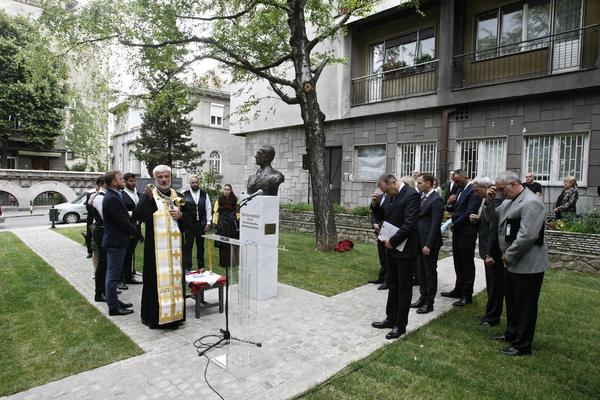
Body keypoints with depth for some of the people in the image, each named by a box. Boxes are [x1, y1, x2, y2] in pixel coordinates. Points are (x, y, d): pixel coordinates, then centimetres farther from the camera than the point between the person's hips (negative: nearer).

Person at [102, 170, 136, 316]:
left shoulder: (114, 196, 11)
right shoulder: (112, 199, -20)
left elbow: (123, 217, 14)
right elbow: (122, 221, -21)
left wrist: (131, 230, 5)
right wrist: (135, 231, -6)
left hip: (115, 240, 10)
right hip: (116, 241, -10)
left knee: (112, 274, 18)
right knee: (113, 275, -1)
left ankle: (114, 301, 31)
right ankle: (113, 307, 8)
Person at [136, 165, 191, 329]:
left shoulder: (178, 196, 10)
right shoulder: (148, 195, 0)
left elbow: (189, 218, 15)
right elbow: (139, 215, -15)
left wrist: (181, 216, -7)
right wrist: (148, 197, -27)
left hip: (175, 246, 3)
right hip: (155, 245, -3)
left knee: (175, 276, 7)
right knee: (156, 278, 0)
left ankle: (174, 312, 20)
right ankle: (153, 315, 12)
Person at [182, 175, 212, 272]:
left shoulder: (204, 194, 6)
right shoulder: (185, 195, -2)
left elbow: (208, 209, 8)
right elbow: (181, 209, -2)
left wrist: (208, 222, 4)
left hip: (201, 224, 2)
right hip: (189, 224, -2)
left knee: (200, 246, 11)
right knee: (188, 246, 1)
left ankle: (201, 266, 21)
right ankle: (187, 267, 9)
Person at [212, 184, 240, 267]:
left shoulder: (235, 200, 4)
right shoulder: (219, 200, 5)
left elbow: (238, 212, 3)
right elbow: (216, 212, 4)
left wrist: (238, 222, -4)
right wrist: (215, 224, -2)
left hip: (232, 225, 0)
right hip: (222, 225, 0)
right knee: (223, 244, 2)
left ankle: (232, 261, 13)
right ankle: (223, 262, 11)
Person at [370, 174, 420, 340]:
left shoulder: (411, 195, -17)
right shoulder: (396, 196, 11)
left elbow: (409, 224, -23)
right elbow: (386, 217, 17)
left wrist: (392, 241, -16)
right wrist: (375, 204, 0)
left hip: (405, 250, -9)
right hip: (393, 248, 9)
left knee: (404, 287, 4)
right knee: (392, 284, 17)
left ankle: (401, 325, 16)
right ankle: (391, 319, 30)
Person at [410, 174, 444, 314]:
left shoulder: (436, 200, -15)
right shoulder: (421, 196, 9)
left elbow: (435, 224, -18)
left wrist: (428, 245, -20)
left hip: (429, 243, -8)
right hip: (419, 241, 8)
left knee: (430, 272, 5)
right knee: (421, 271, 16)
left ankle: (429, 303, 17)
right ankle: (423, 298, 30)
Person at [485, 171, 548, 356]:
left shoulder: (531, 203, -20)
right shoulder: (509, 201, 8)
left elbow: (527, 236, -26)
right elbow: (493, 218, 18)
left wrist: (508, 255, -15)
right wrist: (490, 202, 0)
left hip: (527, 266, -9)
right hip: (513, 263, 9)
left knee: (525, 306, 4)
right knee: (512, 301, 21)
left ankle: (522, 346, 17)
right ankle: (512, 334, 38)